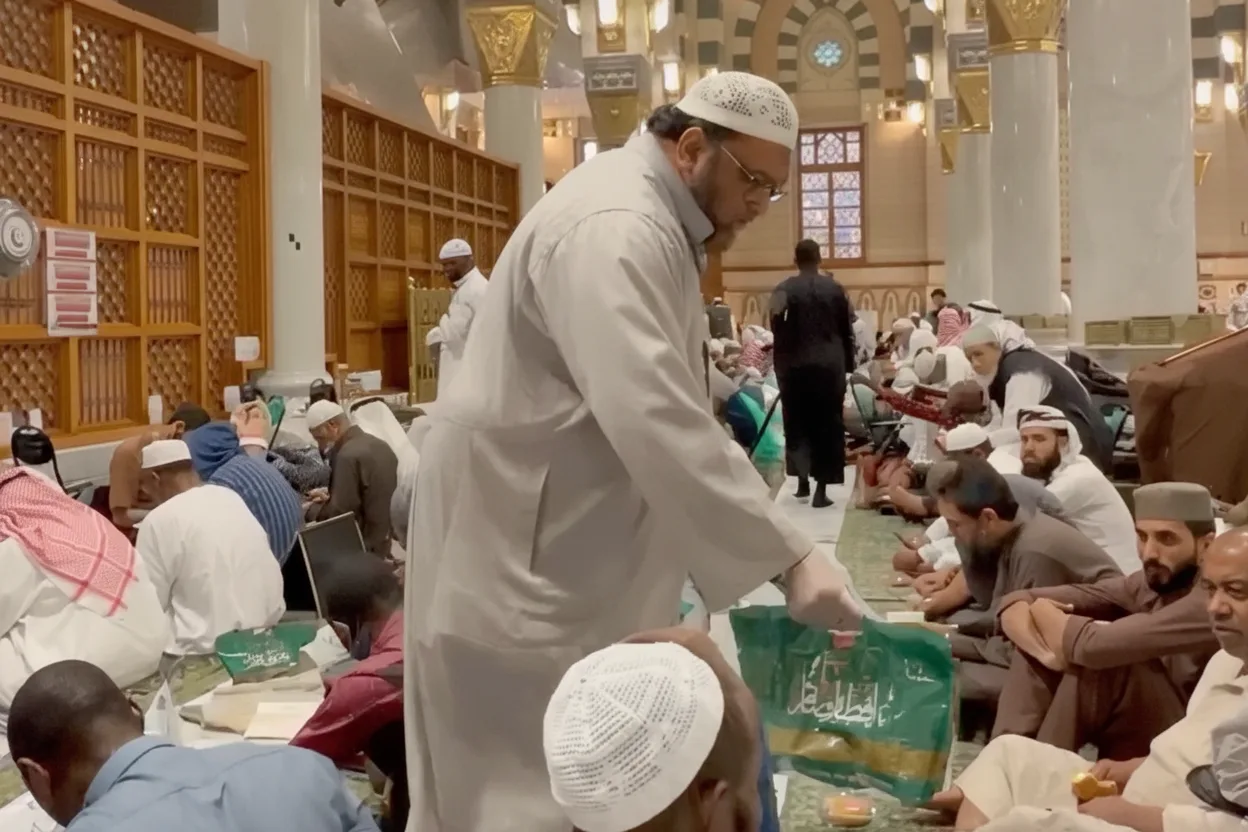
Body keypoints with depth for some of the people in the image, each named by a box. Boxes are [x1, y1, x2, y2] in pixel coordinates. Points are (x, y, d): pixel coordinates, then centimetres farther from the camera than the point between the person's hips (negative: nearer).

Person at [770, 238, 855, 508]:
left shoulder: (783, 290, -4)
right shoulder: (835, 289, 2)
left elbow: (777, 331, -4)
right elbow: (847, 331, 5)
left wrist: (780, 365, 5)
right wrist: (848, 365, 14)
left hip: (795, 365, -1)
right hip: (830, 365, 1)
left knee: (797, 424, 13)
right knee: (828, 427, 4)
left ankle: (802, 481, 12)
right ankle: (821, 490, 1)